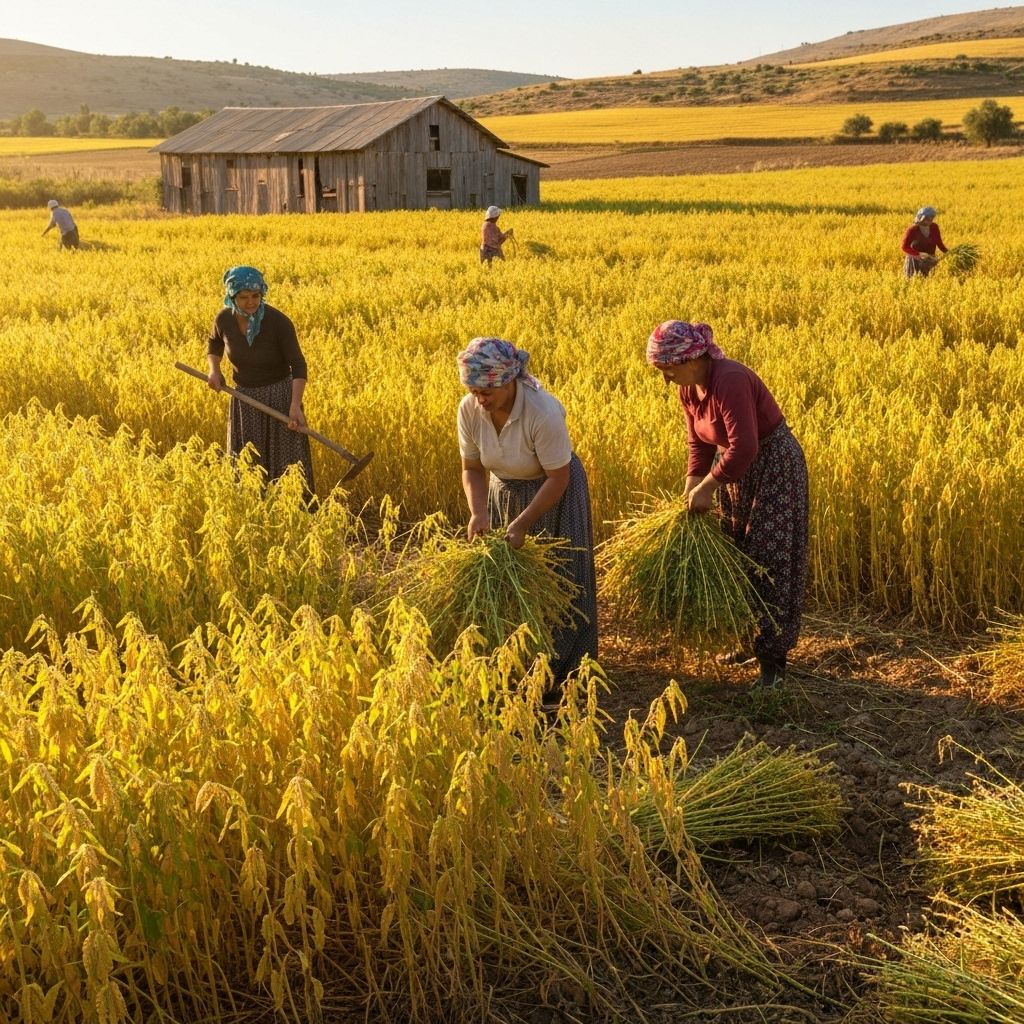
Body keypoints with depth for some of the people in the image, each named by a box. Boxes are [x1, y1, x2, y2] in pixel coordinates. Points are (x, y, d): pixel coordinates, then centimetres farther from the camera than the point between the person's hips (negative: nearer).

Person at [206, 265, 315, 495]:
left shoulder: (279, 322, -22)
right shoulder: (224, 318, -11)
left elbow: (297, 365, -17)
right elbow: (214, 343, 13)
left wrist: (295, 405, -28)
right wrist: (213, 369, -6)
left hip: (279, 396, -3)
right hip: (244, 398, 4)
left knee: (288, 462, 1)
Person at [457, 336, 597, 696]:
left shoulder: (543, 413, -34)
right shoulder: (469, 410, -19)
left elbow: (558, 478, -26)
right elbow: (472, 468, -8)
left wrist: (522, 524, -29)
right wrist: (478, 512, -23)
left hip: (553, 494, -5)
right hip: (504, 492, 5)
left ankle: (557, 674, 11)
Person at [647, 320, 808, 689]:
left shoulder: (729, 381, -30)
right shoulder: (688, 387, -3)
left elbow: (744, 447, -33)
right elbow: (699, 442, 5)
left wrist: (707, 486, -25)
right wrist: (691, 487, -6)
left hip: (774, 464, -9)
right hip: (736, 467, 9)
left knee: (768, 559, -6)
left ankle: (773, 659, 0)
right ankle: (749, 639, 29)